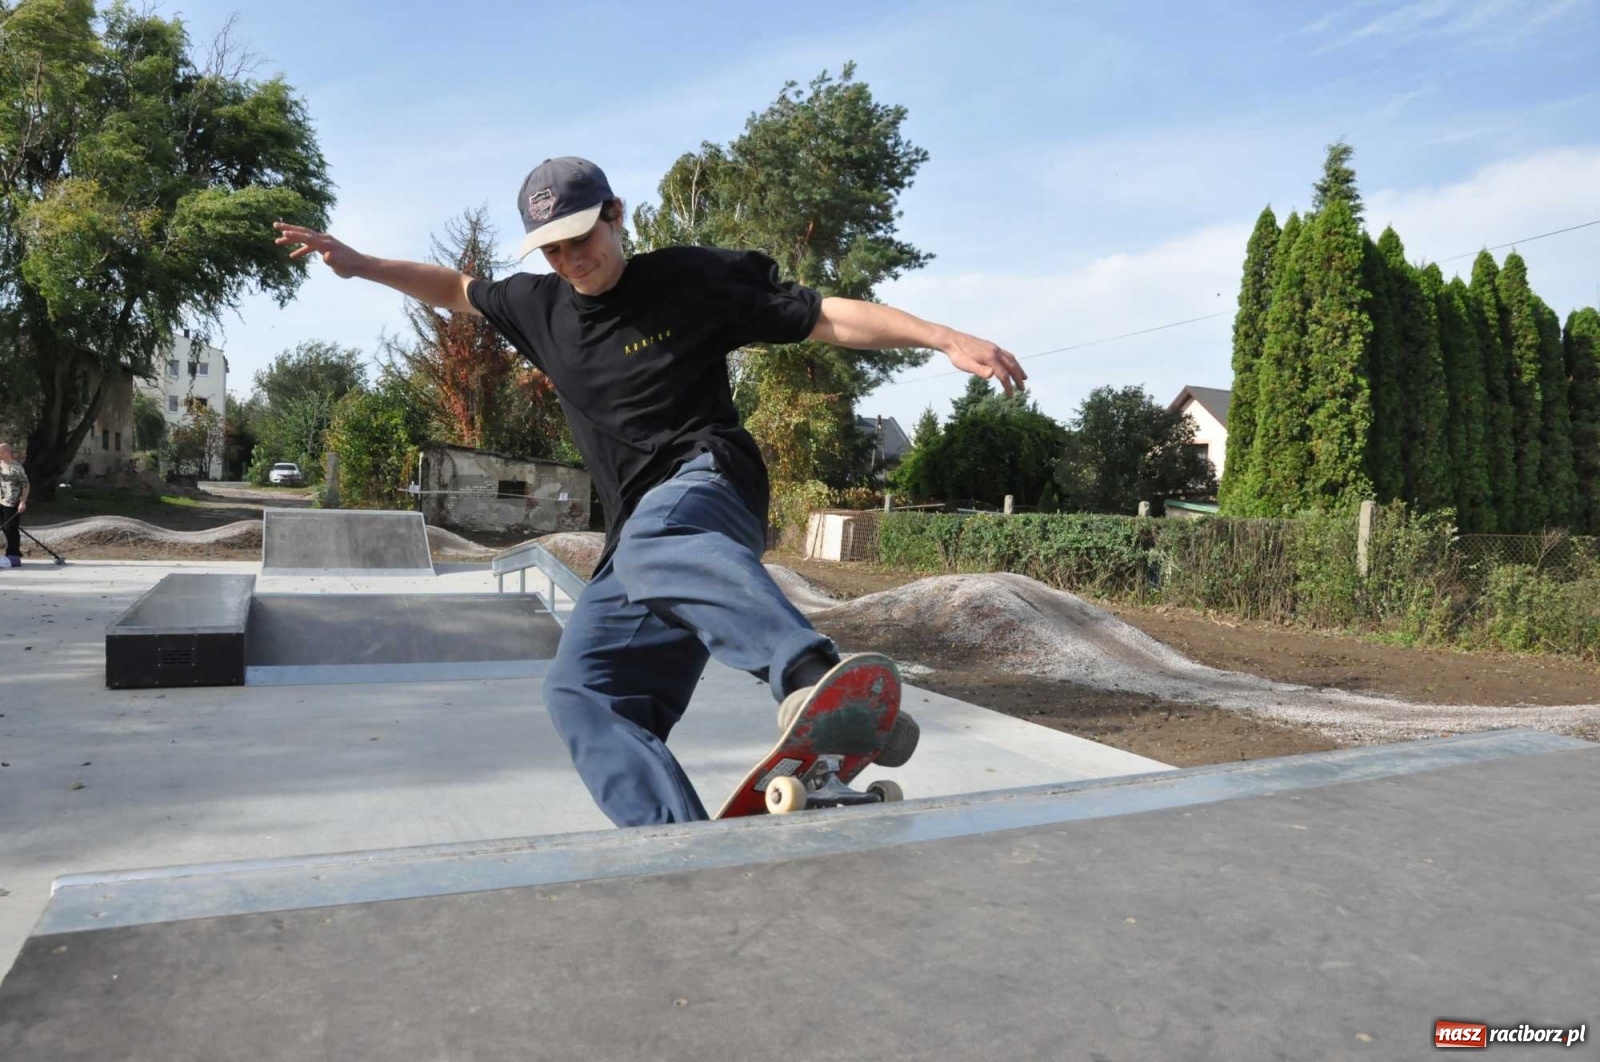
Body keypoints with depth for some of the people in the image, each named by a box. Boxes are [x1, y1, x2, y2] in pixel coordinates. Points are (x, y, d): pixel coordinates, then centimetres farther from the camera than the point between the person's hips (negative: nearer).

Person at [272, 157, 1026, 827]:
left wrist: (947, 338, -12)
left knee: (654, 540, -42)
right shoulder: (540, 306, 18)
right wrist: (360, 264, 31)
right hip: (639, 537, 7)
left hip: (709, 482, -7)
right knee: (581, 688, -6)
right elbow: (457, 290, 38)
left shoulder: (691, 280, 0)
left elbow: (829, 317, -4)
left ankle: (811, 680, -65)